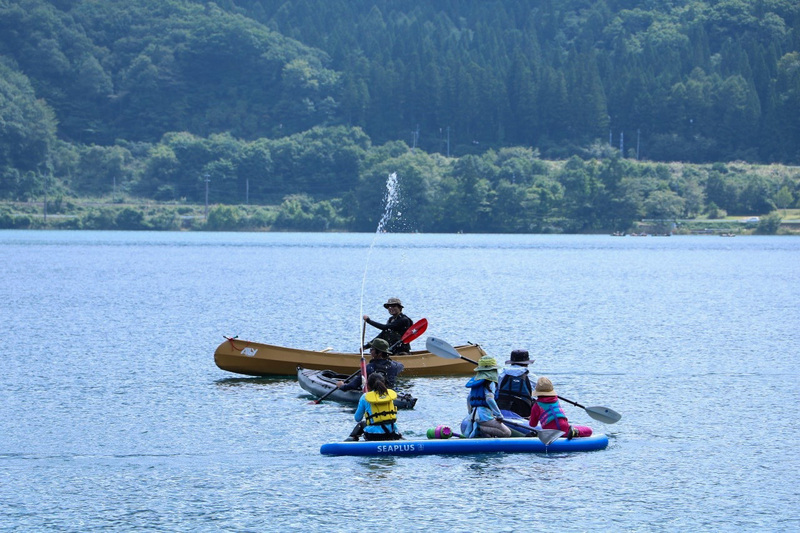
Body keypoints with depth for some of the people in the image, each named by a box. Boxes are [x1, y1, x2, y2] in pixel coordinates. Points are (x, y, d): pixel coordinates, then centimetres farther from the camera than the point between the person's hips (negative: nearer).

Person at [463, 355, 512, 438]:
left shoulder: (475, 381, 19)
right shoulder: (489, 382, -6)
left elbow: (468, 398, 28)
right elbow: (489, 399, -18)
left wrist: (471, 413, 40)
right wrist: (499, 415, -13)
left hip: (473, 415, 8)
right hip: (484, 415, -8)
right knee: (507, 433, -11)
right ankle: (480, 429, -21)